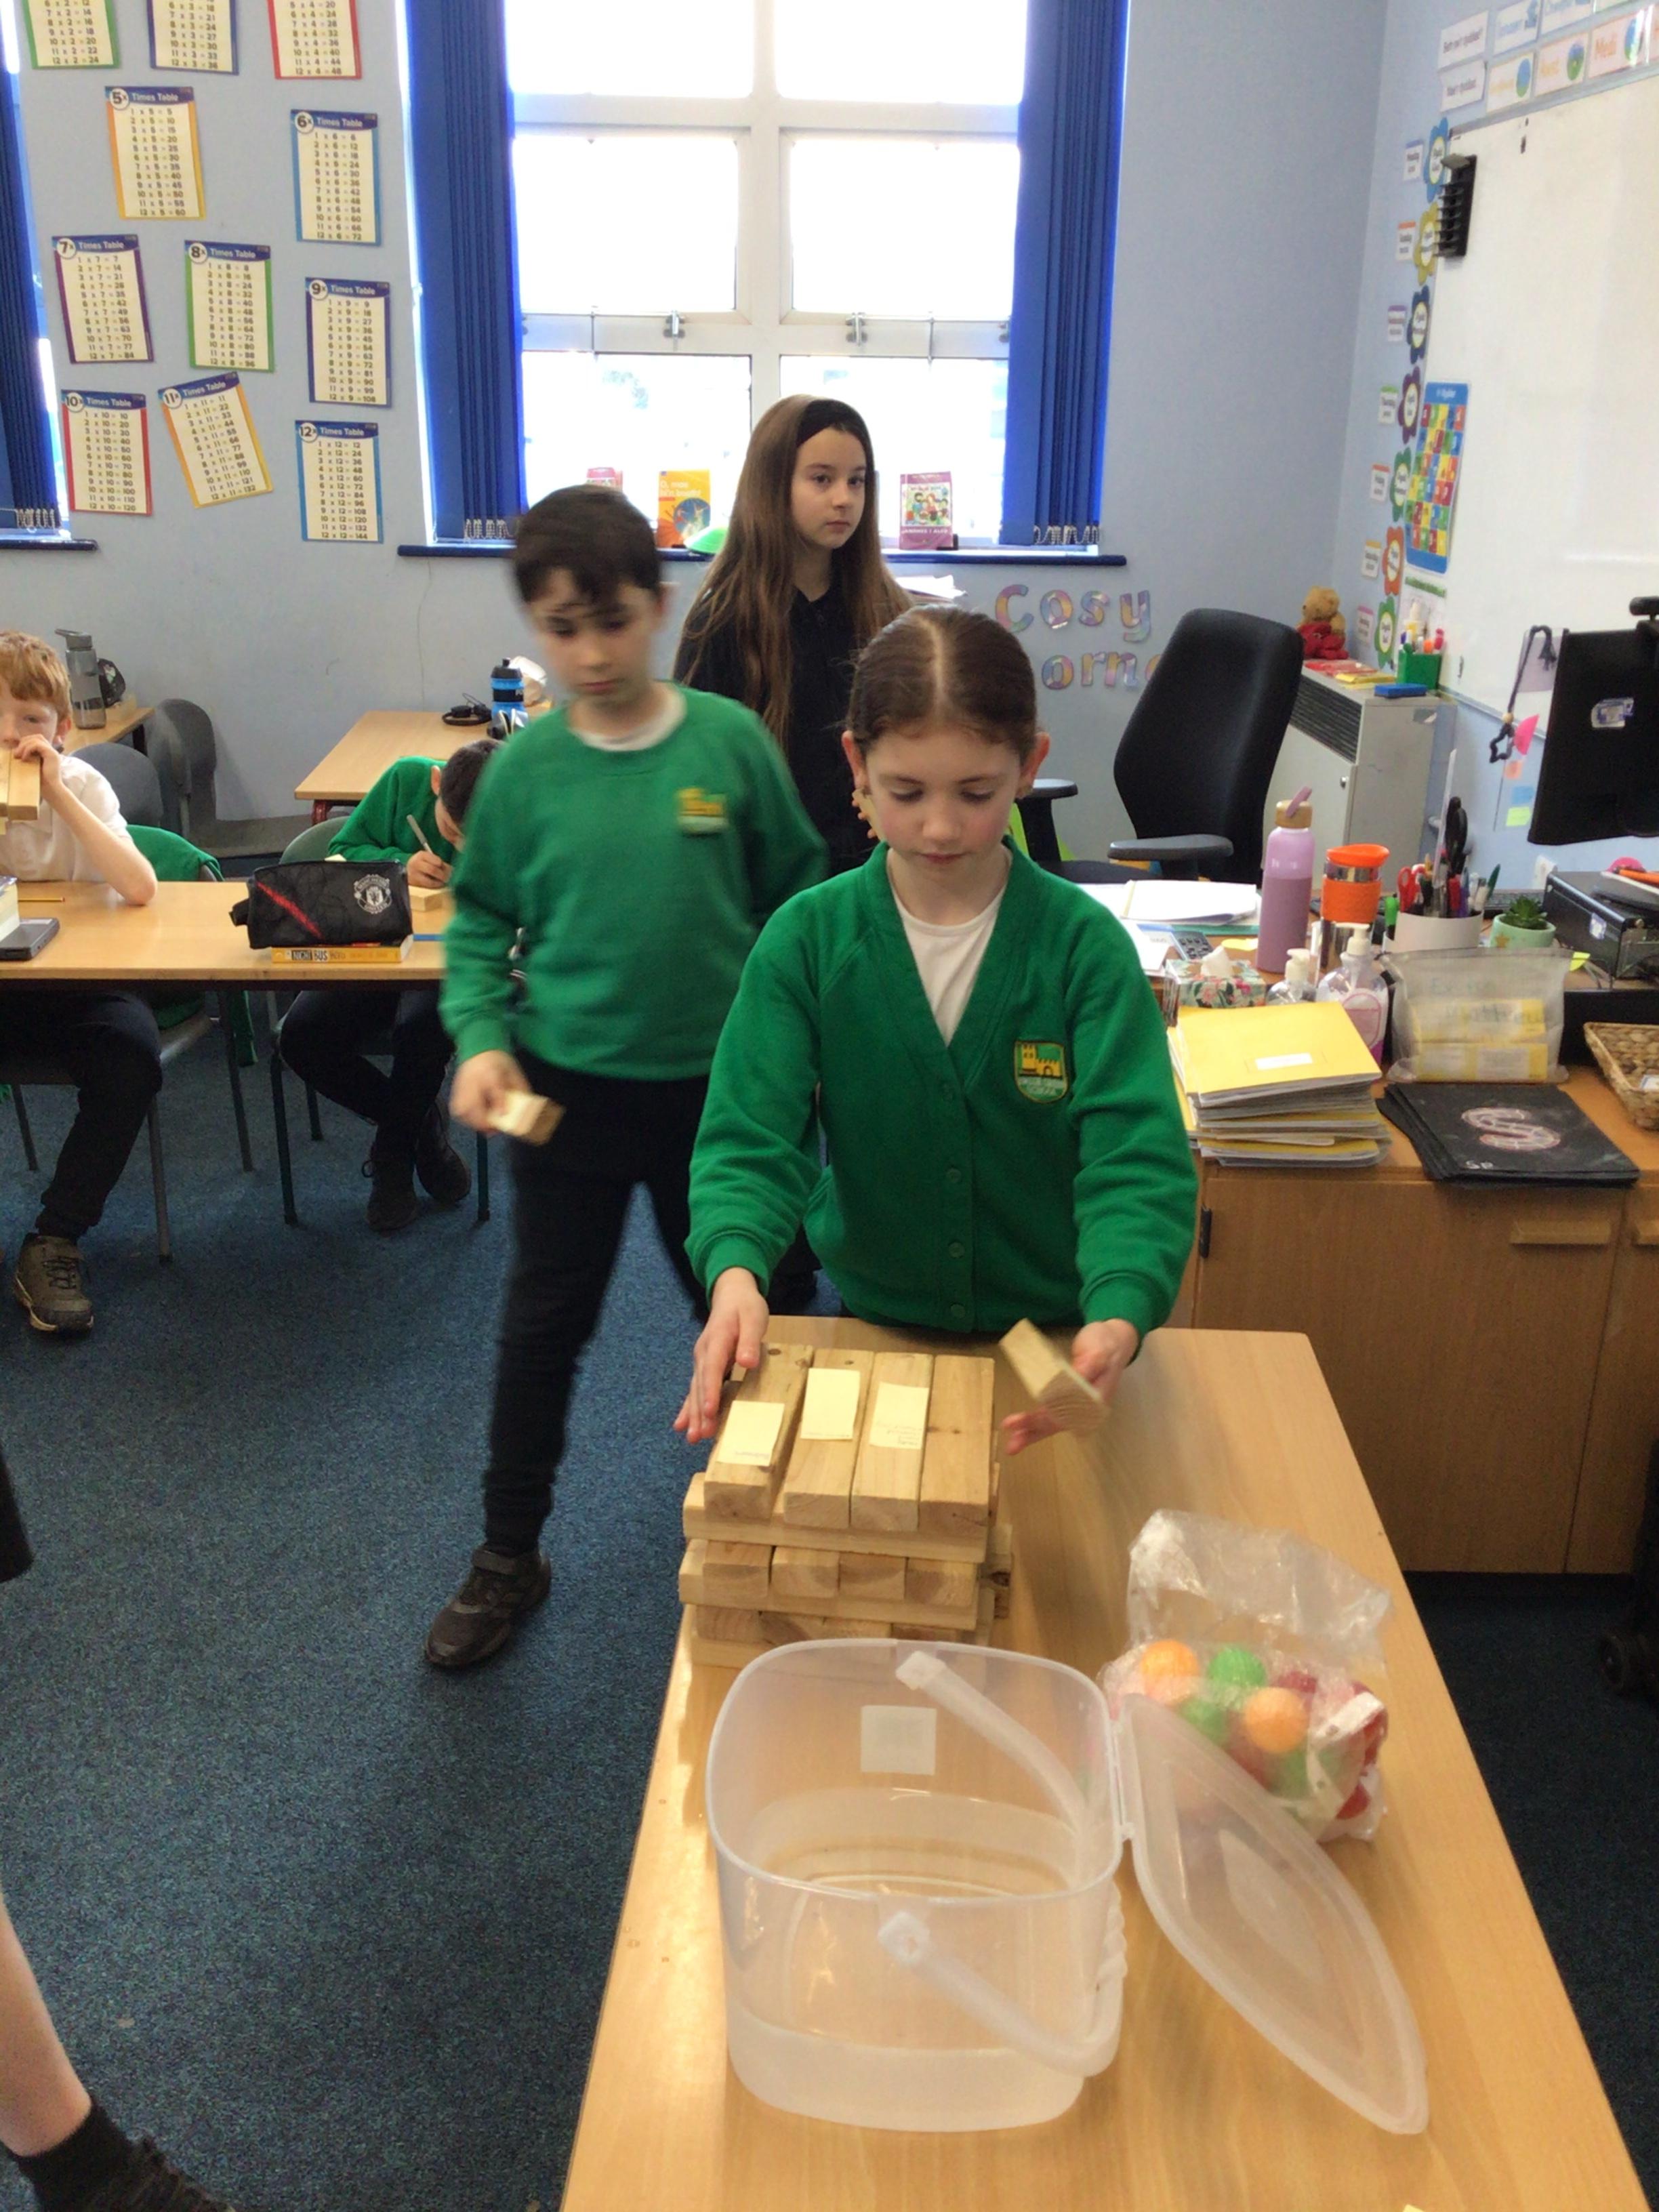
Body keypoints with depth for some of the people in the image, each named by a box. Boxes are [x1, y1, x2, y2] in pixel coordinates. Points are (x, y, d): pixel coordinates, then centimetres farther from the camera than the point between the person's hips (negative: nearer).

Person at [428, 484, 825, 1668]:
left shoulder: (731, 742, -9)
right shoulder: (527, 768, -7)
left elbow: (797, 894, 1)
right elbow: (481, 923, 2)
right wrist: (481, 1037, -13)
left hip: (717, 1083, 0)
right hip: (568, 1087, 0)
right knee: (544, 1326, 11)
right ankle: (509, 1557, 29)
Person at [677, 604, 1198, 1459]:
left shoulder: (1085, 945, -16)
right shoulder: (807, 939, -13)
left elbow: (1135, 1154, -22)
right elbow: (751, 1136, -17)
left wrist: (1119, 1315, -41)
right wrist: (736, 1268, -38)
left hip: (1053, 1331, 0)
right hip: (873, 1321, 1)